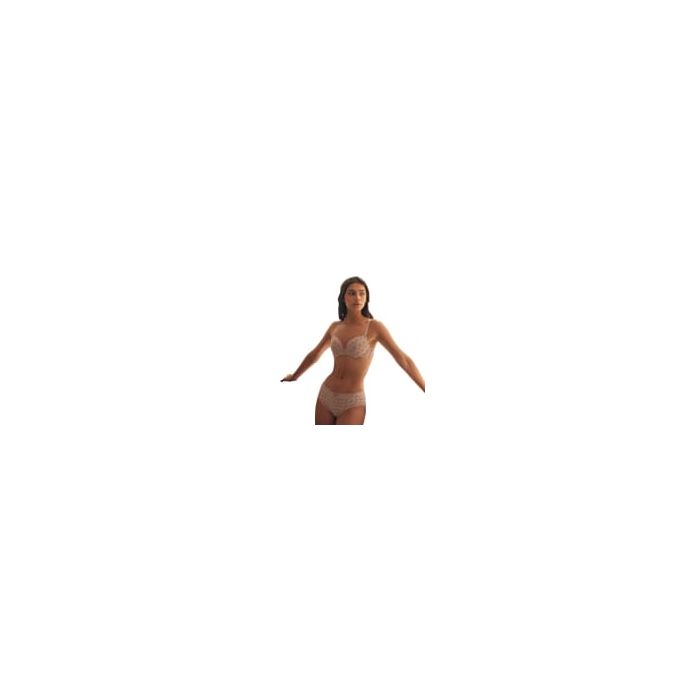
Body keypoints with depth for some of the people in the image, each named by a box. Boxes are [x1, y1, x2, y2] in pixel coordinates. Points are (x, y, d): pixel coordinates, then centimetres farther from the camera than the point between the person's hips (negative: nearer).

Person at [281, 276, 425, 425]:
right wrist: (294, 377, 35)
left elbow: (404, 360, -11)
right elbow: (314, 354, 22)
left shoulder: (375, 327, -8)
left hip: (352, 403, -5)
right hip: (326, 396, 5)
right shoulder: (335, 327, 6)